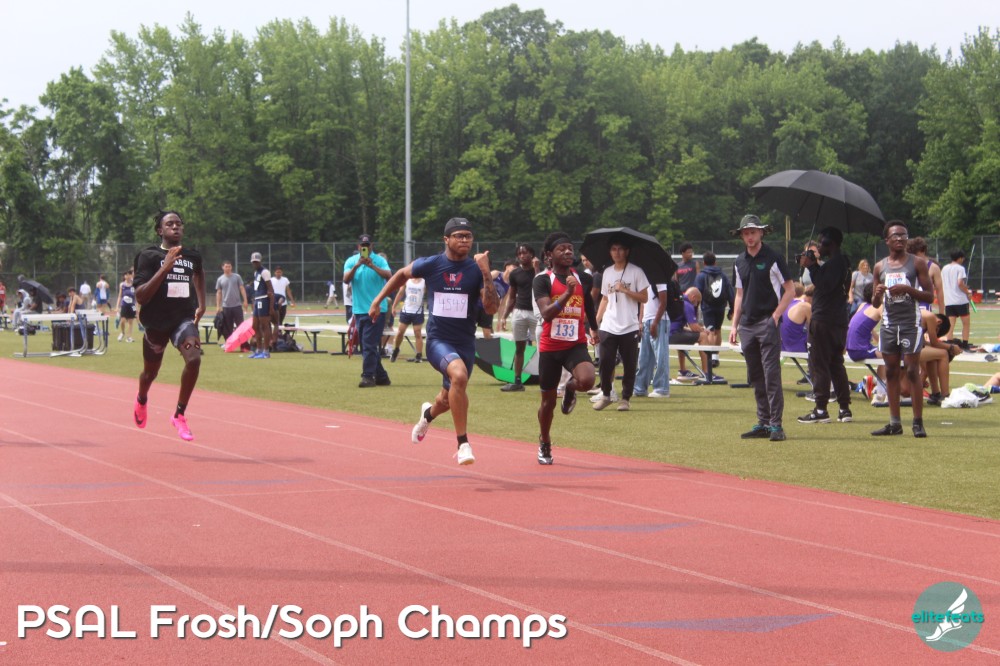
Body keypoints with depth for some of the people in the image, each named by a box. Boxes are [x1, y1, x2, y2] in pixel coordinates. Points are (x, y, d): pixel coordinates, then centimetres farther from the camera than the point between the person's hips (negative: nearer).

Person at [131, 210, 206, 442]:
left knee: (194, 358, -26)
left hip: (184, 318, 2)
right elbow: (140, 297, -21)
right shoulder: (149, 256, -12)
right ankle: (141, 400, 55)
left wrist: (201, 304, 19)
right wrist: (164, 269, -28)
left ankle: (179, 415, -11)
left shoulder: (193, 256, 2)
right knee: (151, 372, 17)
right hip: (156, 322, -2)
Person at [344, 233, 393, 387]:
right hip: (359, 310, 5)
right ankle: (381, 376, 18)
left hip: (377, 309, -5)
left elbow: (389, 275, -18)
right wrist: (356, 265, -22)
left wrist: (373, 266, -30)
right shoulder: (351, 261, 7)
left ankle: (368, 376, -12)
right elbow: (346, 280, -7)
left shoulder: (379, 260, -2)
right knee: (366, 345, 9)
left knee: (369, 344, -12)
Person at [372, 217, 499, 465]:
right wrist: (378, 299, 16)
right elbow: (403, 274, 17)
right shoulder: (430, 265, -4)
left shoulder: (477, 270, -4)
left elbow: (492, 308, -14)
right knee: (459, 375, -33)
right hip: (437, 340, -3)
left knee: (449, 398, 18)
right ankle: (463, 443, -26)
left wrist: (486, 274, -23)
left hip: (465, 342, 3)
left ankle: (428, 413, 57)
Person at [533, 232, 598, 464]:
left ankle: (570, 389, 11)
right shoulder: (542, 280, -9)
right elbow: (546, 313, -23)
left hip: (576, 344, 2)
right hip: (550, 346, -2)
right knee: (548, 400, 8)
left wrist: (594, 328, 36)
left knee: (586, 380, -28)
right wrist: (567, 293, -33)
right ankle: (544, 444, 33)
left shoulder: (582, 278, 4)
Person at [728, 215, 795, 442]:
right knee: (755, 378, 8)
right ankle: (763, 423, 14)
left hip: (767, 323, -6)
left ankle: (776, 424, -9)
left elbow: (789, 291, -2)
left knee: (771, 375, -9)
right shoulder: (740, 261, 15)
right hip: (746, 326, 6)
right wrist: (734, 325, 14)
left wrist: (775, 316, -11)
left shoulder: (773, 258, -3)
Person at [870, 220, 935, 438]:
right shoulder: (879, 267, 10)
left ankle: (918, 422, -3)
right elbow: (875, 303, 15)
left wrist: (907, 289, -18)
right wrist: (877, 294, -8)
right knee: (891, 373, 5)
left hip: (910, 324, -4)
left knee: (913, 372, -6)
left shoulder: (917, 263, 0)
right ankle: (894, 423, 9)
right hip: (888, 324, 4)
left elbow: (930, 296, -3)